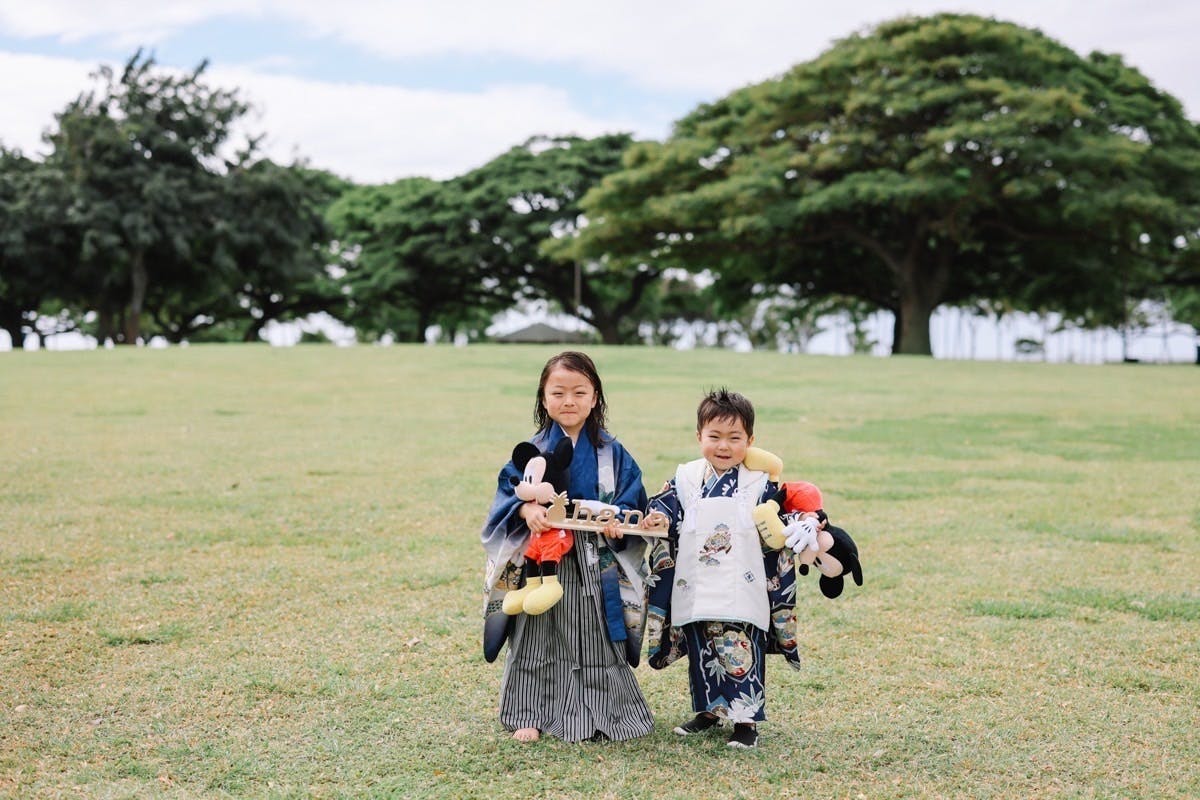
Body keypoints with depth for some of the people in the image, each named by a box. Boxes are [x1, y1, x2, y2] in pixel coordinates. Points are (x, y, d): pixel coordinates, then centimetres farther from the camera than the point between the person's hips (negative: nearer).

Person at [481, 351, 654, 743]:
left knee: (595, 640, 8)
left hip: (595, 566, 0)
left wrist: (619, 521, -18)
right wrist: (526, 509, -23)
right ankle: (530, 714, 17)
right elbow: (508, 491, -2)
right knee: (539, 638, 6)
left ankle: (597, 715, 21)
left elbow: (633, 499, 2)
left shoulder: (612, 453, 2)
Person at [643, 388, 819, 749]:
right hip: (695, 594, 3)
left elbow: (780, 526, 3)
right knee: (702, 654, 13)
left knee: (741, 655, -4)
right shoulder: (685, 480, 3)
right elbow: (661, 512, 2)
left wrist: (806, 526, -17)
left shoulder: (760, 485, -1)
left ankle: (746, 719, 7)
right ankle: (708, 710, 30)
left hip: (742, 595, -3)